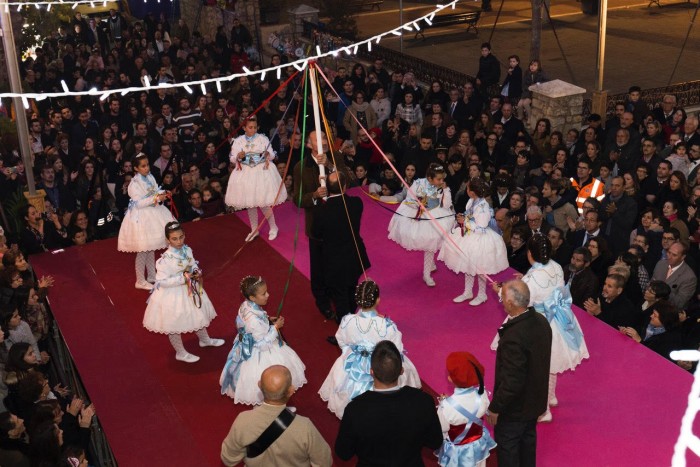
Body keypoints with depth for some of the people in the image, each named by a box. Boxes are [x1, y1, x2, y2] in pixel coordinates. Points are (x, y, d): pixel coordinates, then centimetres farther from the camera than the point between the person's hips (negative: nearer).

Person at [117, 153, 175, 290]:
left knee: (151, 247, 18)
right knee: (142, 250, -1)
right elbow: (138, 203, -23)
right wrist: (156, 198, -27)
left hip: (152, 215, 8)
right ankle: (140, 281, 11)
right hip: (141, 217, -8)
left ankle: (152, 276, 31)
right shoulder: (134, 183, -18)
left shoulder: (150, 177, 3)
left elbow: (156, 191, 16)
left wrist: (162, 194, -5)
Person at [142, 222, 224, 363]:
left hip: (189, 289, 7)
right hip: (173, 295, -7)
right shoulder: (165, 260, -29)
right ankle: (180, 352, 34)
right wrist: (182, 278, -30)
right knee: (174, 325, 12)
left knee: (198, 315, 26)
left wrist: (197, 272, -13)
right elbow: (162, 281, -27)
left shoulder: (187, 250, -9)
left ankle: (204, 339, 52)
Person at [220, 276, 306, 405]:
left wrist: (268, 319, 0)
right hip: (258, 353, -9)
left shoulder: (246, 306, -12)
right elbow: (263, 342, -29)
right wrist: (276, 327, -22)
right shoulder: (254, 319, -39)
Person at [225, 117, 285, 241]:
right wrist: (238, 156, -21)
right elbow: (232, 158, 1)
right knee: (250, 204, 10)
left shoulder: (263, 138, -4)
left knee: (263, 202, -3)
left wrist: (268, 154, -23)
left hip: (262, 171, -2)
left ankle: (273, 228, 16)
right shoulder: (238, 141, -1)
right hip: (245, 173, 2)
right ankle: (254, 230, 25)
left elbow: (272, 155, 0)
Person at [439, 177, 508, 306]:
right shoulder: (472, 201, -3)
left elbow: (481, 228, -28)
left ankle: (482, 295, 28)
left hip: (479, 240, -9)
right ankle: (468, 292, 37)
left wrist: (465, 222, -23)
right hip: (469, 237, 9)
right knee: (468, 266, 20)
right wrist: (463, 217, -5)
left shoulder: (482, 207, -29)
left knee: (479, 269, 9)